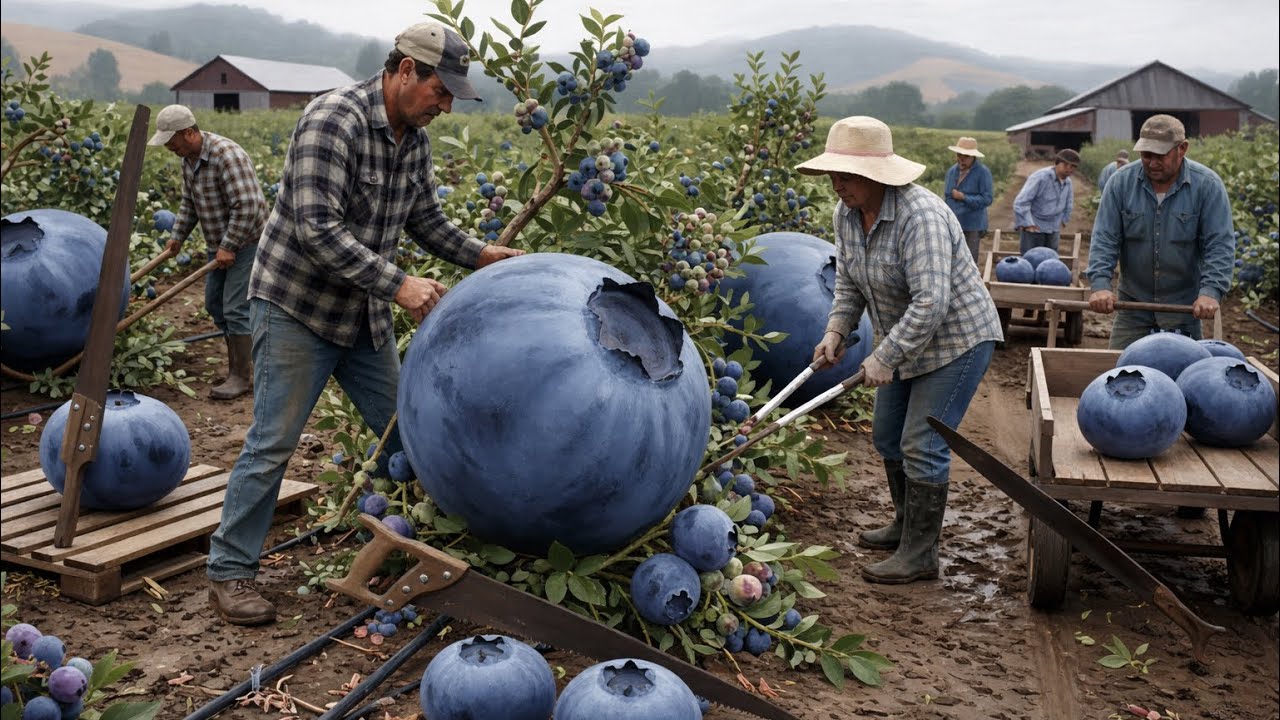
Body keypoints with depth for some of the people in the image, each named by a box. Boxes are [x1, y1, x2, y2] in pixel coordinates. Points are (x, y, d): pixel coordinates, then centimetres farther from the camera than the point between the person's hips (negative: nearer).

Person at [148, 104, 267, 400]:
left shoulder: (226, 155, -24)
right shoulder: (188, 158, 6)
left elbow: (246, 206, -27)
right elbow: (189, 204, 19)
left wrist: (229, 246, -25)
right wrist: (177, 237, 10)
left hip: (244, 242, -10)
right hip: (220, 243, 10)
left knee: (235, 309, -8)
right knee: (215, 304, 14)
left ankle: (241, 375, 2)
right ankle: (239, 361, 27)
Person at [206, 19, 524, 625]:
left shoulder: (414, 139, 4)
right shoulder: (334, 120, -22)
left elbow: (426, 221, 14)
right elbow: (319, 228, -29)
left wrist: (481, 255, -2)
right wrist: (398, 284, -31)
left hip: (364, 314, 8)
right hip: (296, 307, -8)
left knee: (402, 431, 12)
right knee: (273, 444, -4)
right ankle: (228, 573, 10)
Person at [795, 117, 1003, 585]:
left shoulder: (920, 216, -31)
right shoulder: (846, 213, -3)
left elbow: (931, 302, -36)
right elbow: (849, 282, 7)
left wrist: (884, 358, -33)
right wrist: (837, 331, -9)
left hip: (958, 339, -9)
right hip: (906, 341, 9)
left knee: (922, 446, -9)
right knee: (888, 436, 17)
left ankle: (919, 556, 3)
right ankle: (907, 525, 35)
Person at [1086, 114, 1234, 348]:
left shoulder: (1207, 185, -8)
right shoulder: (1121, 181, -5)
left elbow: (1220, 245, -10)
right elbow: (1104, 238, -6)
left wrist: (1210, 292, -24)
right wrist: (1100, 285, -20)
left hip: (1184, 305, -1)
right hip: (1132, 302, 2)